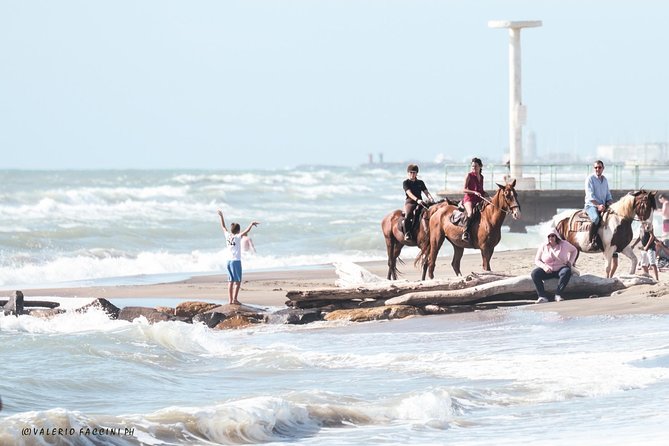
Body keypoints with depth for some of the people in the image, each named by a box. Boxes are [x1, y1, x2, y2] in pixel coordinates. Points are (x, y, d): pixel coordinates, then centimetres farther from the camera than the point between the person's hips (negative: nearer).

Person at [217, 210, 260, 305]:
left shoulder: (227, 235, 4)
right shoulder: (237, 237, -11)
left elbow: (223, 226, 18)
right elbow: (246, 231, -23)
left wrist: (221, 216, 28)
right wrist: (251, 224, -19)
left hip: (229, 261, 6)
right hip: (236, 261, -6)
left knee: (231, 281, 8)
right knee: (238, 281, -4)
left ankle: (230, 299, 7)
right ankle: (234, 299, -11)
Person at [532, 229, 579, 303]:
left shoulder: (564, 244, 0)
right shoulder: (543, 246, 0)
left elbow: (574, 250, 18)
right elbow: (537, 260, 3)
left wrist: (570, 262, 3)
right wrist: (544, 267, -17)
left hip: (560, 269, -1)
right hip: (547, 271, 1)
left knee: (567, 271, -38)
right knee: (534, 273, -29)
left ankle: (558, 295, -33)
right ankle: (542, 297, -33)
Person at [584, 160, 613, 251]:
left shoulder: (605, 180, 17)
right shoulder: (590, 178, -3)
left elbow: (608, 195, 23)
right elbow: (590, 195, -12)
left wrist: (610, 203, 2)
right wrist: (598, 205, -22)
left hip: (603, 205, 7)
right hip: (591, 205, -7)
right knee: (596, 218, -35)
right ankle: (591, 242, -36)